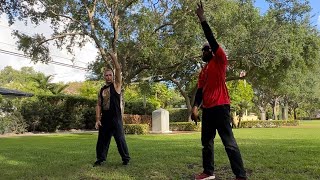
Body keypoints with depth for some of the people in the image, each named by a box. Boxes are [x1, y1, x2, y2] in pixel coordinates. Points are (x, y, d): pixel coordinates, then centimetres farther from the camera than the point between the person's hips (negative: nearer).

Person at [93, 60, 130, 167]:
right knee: (102, 139, 9)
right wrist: (97, 119, 2)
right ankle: (100, 159, 21)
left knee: (120, 139, -1)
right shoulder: (102, 90, 14)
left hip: (116, 119, -5)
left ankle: (126, 158, 11)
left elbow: (118, 69, -9)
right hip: (104, 119, 5)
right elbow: (98, 105, 11)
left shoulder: (116, 85, 1)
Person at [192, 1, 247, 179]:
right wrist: (195, 106, -3)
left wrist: (202, 19, -11)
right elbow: (200, 90, 12)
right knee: (206, 142, 12)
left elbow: (212, 40, -10)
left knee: (229, 142, -8)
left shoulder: (219, 61, 1)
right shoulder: (203, 71, 21)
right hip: (207, 109, 8)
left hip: (220, 107, -8)